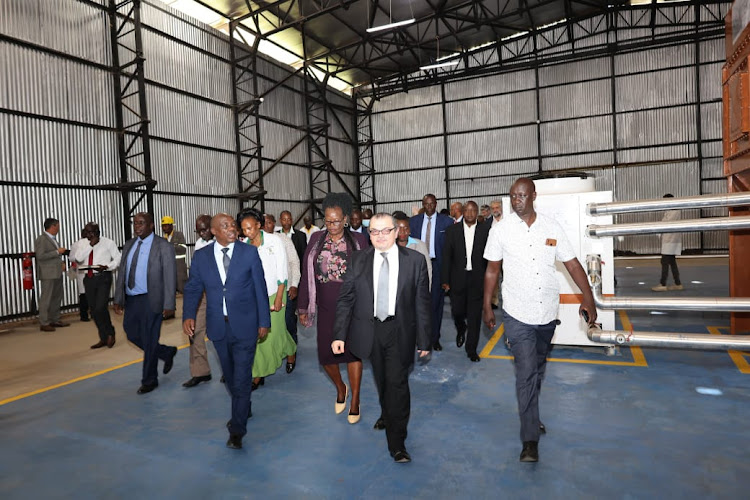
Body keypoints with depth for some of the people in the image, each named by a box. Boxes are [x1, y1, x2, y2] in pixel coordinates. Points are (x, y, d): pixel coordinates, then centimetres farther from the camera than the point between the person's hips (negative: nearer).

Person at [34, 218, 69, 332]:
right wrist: (57, 252, -17)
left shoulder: (53, 239, 15)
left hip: (57, 273, 9)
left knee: (57, 297, 14)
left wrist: (61, 263, 9)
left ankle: (55, 320, 23)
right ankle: (44, 323, 5)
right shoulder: (41, 239, -11)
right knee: (46, 298, -2)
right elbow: (40, 256, -19)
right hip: (48, 274, -9)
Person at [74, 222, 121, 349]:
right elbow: (78, 258, -4)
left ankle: (110, 333, 9)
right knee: (94, 310, 8)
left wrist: (106, 266, -16)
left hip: (103, 278, -5)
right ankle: (104, 338, 20)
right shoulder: (84, 245, 13)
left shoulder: (108, 243, 2)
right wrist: (90, 245, -9)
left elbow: (118, 258, -1)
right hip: (88, 278, 5)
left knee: (100, 308, -15)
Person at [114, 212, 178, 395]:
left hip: (151, 300, -7)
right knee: (132, 335, 13)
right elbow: (121, 273, 13)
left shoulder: (163, 246, -9)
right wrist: (118, 299, 8)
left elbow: (170, 276, -12)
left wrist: (169, 304, -15)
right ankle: (167, 353, 34)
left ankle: (149, 381, 20)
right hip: (131, 299, 7)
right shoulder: (129, 245, 10)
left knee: (149, 341, 2)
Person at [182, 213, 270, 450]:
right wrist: (188, 316, -12)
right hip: (218, 326, 3)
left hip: (245, 325, -3)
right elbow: (193, 288, 4)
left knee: (242, 376, -2)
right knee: (229, 374, 19)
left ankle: (237, 429, 12)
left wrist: (264, 321, -3)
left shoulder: (249, 252, -6)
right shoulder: (201, 256, 1)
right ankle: (243, 409, 43)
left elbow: (260, 288, -3)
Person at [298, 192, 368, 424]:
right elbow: (306, 275, 4)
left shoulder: (358, 240, -3)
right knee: (326, 354, 4)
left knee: (353, 351, 6)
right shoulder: (316, 239, 2)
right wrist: (303, 307, 3)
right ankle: (340, 388, 36)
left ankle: (355, 401, 25)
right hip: (326, 308, 2)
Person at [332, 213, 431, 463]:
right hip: (370, 330, 3)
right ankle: (387, 414, 48)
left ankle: (397, 442, 11)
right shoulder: (358, 260, -2)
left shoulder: (415, 260, -6)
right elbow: (345, 299, -1)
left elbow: (422, 302, -3)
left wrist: (424, 340, -3)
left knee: (397, 382, -4)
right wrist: (339, 335, -8)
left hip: (399, 332, -2)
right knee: (381, 381, 19)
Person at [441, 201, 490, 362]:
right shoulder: (452, 230, 2)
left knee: (475, 316, 3)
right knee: (457, 311, 8)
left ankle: (471, 349, 17)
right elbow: (446, 256, 1)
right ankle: (461, 330, 42)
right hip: (458, 279, 1)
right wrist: (445, 280, -2)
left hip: (477, 279, -1)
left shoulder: (486, 230, -1)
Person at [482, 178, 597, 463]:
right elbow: (492, 270, 0)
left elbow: (572, 264, 0)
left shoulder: (552, 228, -2)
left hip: (547, 312, 4)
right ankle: (530, 439, 3)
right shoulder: (501, 230, -7)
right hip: (518, 314, -3)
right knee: (526, 372, -8)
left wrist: (588, 299, -9)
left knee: (538, 368, 20)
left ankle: (530, 415, 43)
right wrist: (487, 307, 1)